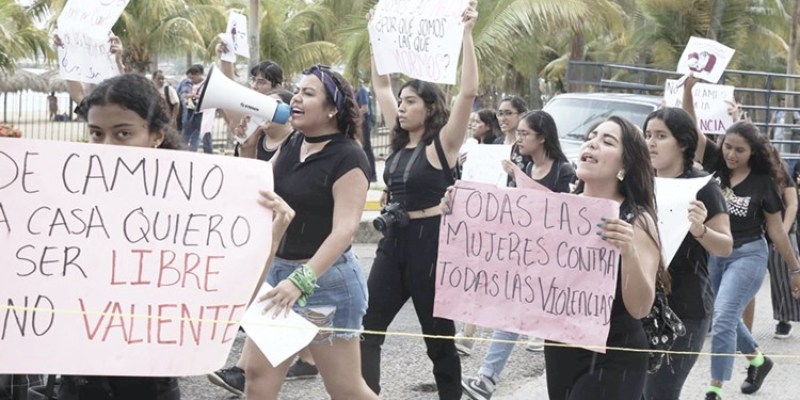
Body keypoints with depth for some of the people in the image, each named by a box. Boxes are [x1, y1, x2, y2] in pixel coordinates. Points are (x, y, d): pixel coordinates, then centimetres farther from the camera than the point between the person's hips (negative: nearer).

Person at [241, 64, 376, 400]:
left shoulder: (347, 158, -16)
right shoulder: (291, 147, 8)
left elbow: (344, 229, -25)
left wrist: (302, 280, -36)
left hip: (325, 279, -8)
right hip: (279, 271, 8)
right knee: (257, 372, 6)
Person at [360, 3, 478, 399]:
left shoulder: (442, 144, -9)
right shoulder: (400, 140, 9)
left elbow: (468, 91, -20)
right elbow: (380, 85, 17)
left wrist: (466, 34, -22)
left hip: (430, 241, -7)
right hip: (393, 241, 7)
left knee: (438, 335, 5)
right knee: (367, 327, -1)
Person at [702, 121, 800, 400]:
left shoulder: (763, 182, -9)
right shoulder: (715, 170, -2)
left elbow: (776, 230, -2)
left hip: (748, 255, -5)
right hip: (713, 254, 5)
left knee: (723, 318, -16)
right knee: (728, 317, 19)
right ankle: (758, 361, 47)